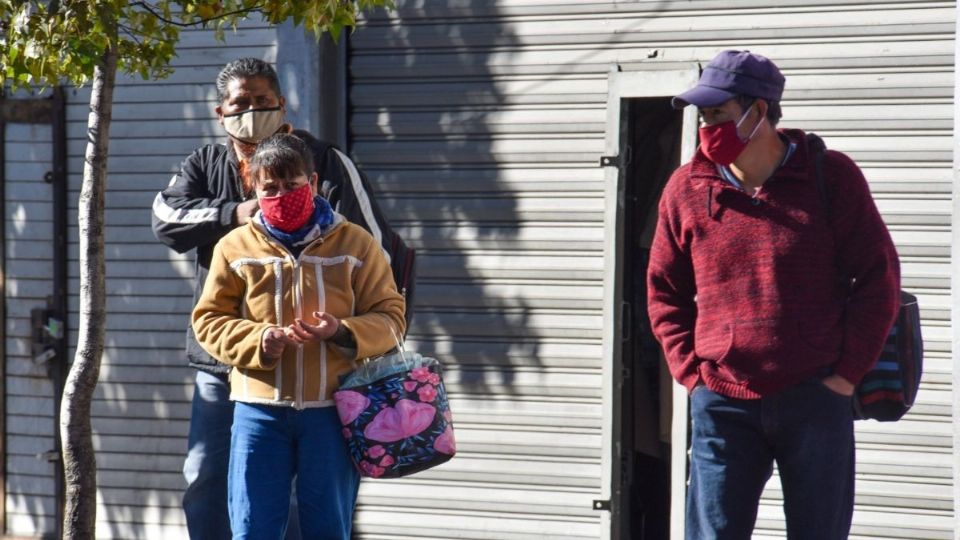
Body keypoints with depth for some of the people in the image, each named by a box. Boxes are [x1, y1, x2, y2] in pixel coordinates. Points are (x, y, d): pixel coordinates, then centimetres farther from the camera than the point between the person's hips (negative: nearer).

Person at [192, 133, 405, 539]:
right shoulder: (235, 247, 5)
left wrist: (342, 333, -17)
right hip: (259, 408, 0)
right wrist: (258, 341, -13)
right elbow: (208, 320, 5)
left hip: (332, 409, 0)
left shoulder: (355, 244, 4)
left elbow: (389, 316, 3)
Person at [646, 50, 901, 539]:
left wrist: (845, 375, -6)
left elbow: (879, 277, 0)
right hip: (721, 404, 2)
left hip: (814, 402, -1)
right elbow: (664, 291, 13)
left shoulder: (830, 176, -2)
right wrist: (692, 374, 3)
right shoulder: (687, 189, 4)